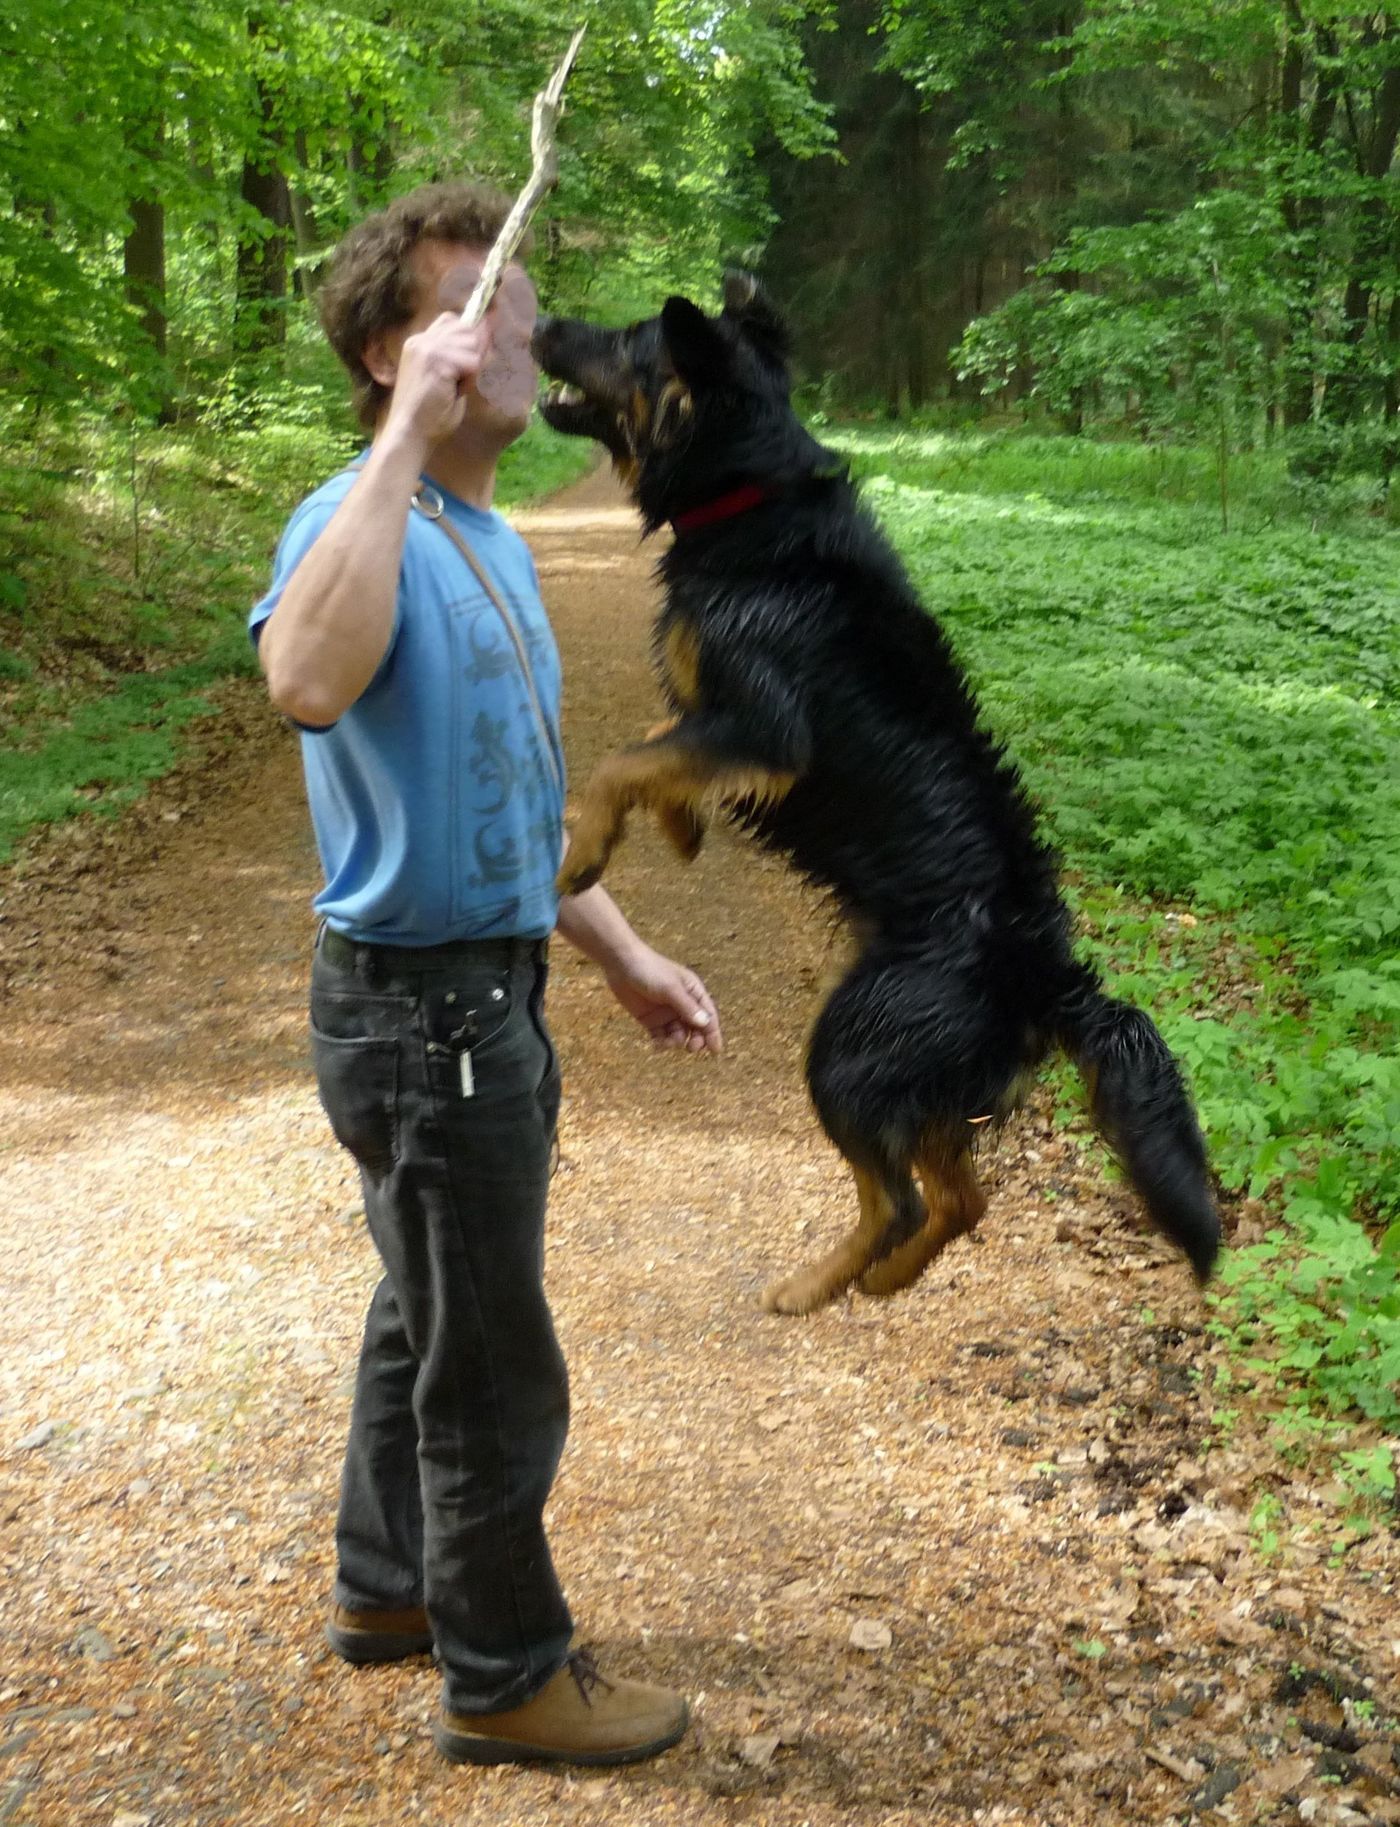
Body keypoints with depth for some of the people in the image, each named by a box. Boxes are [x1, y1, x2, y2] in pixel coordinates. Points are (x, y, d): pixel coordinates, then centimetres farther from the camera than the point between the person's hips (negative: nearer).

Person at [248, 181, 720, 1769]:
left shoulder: (490, 544, 12)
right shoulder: (359, 523, -19)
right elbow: (308, 682, -45)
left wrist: (624, 957, 19)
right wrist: (409, 436, -40)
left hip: (486, 997, 10)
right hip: (420, 1012, -9)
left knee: (433, 1317, 23)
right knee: (492, 1368, 4)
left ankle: (387, 1586, 42)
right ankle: (505, 1677, 24)